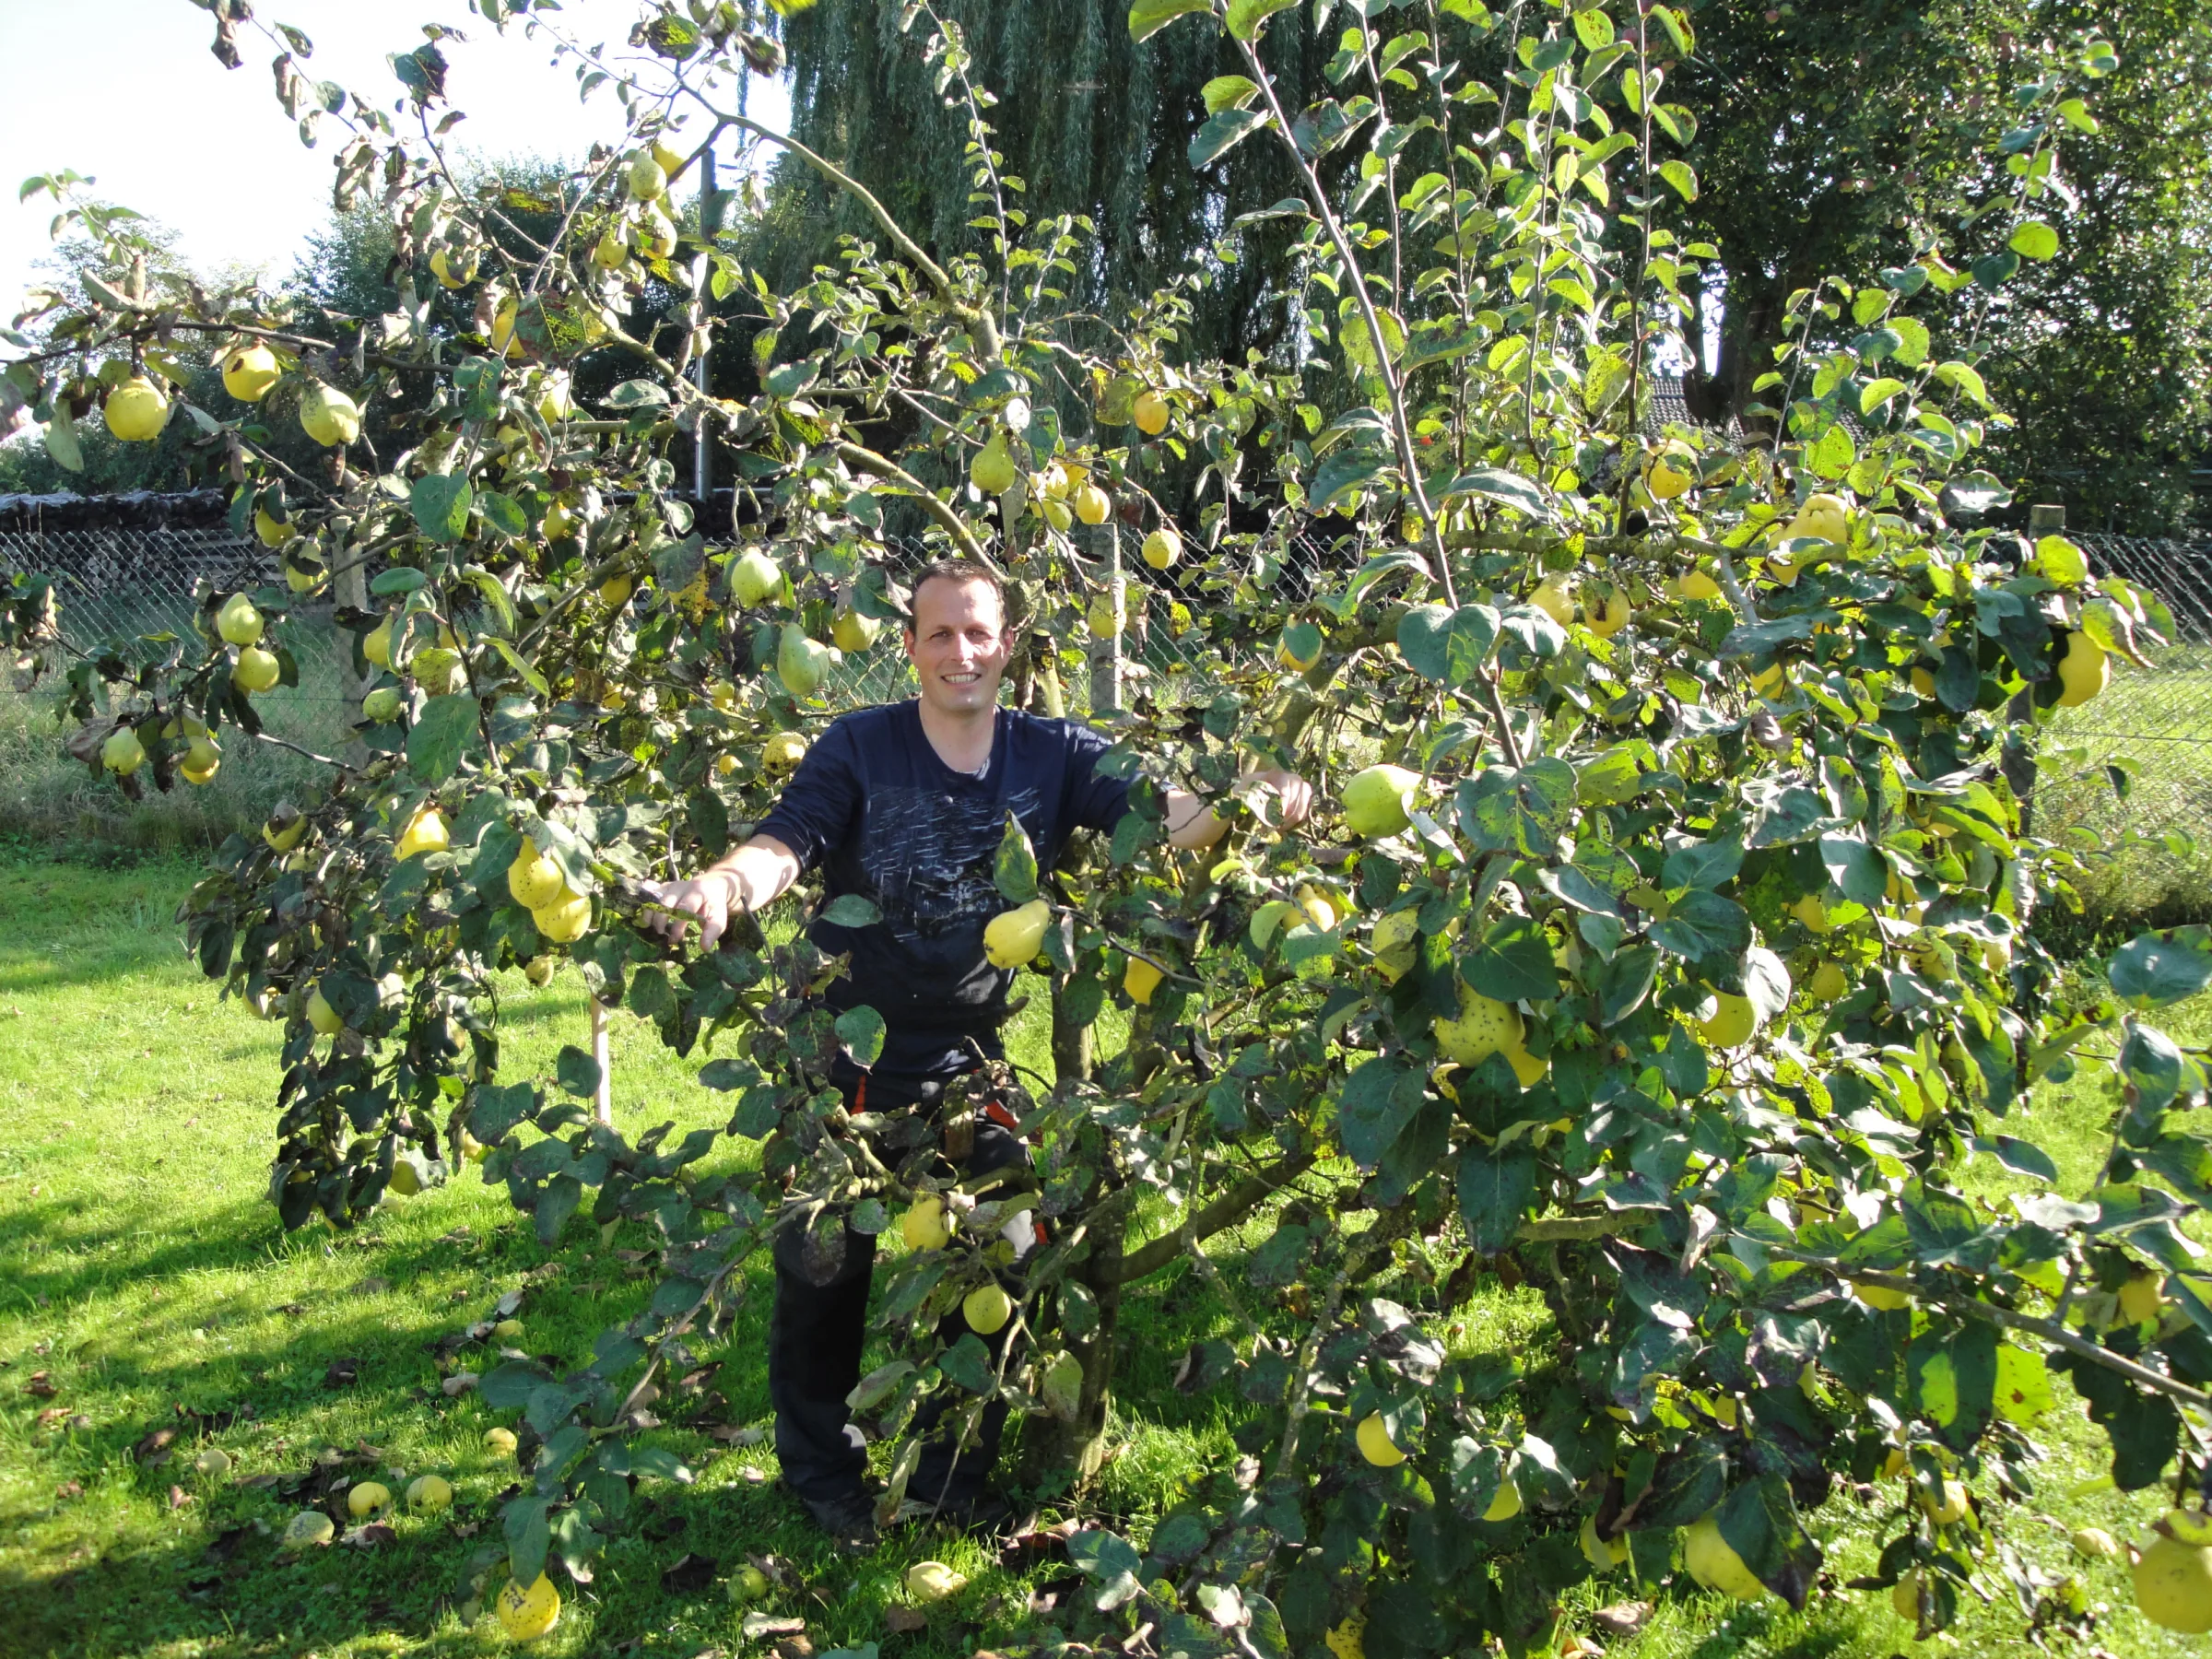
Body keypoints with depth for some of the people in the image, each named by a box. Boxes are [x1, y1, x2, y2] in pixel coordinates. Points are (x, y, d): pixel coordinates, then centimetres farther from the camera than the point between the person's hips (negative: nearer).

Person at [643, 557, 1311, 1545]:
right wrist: (723, 886, -43)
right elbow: (787, 843, -20)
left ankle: (953, 1477, 32)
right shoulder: (860, 747, -8)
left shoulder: (1054, 756, -2)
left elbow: (1160, 817, -13)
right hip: (846, 1066, -2)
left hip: (972, 1072, 2)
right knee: (823, 1276, 8)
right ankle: (824, 1475, 31)